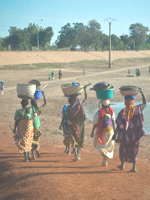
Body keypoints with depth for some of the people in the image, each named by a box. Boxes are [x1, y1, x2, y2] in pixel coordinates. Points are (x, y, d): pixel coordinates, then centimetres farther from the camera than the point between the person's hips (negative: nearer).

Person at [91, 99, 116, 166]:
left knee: (99, 144, 14)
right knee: (108, 146, 15)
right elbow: (113, 122, -6)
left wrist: (92, 131, 0)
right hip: (110, 131, 2)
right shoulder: (111, 111, -6)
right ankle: (105, 161, 11)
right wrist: (114, 132, 2)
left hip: (101, 131, -2)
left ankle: (104, 155, -13)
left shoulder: (99, 112, -14)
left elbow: (95, 123, -10)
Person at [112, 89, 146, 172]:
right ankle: (134, 166, 2)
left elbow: (119, 125, -14)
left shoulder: (122, 112, -14)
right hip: (136, 134, 1)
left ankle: (122, 165, 33)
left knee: (123, 149, 19)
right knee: (134, 150, 12)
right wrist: (141, 92, 17)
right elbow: (145, 103, 11)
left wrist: (115, 134, -7)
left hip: (125, 135, -1)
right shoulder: (138, 109, -7)